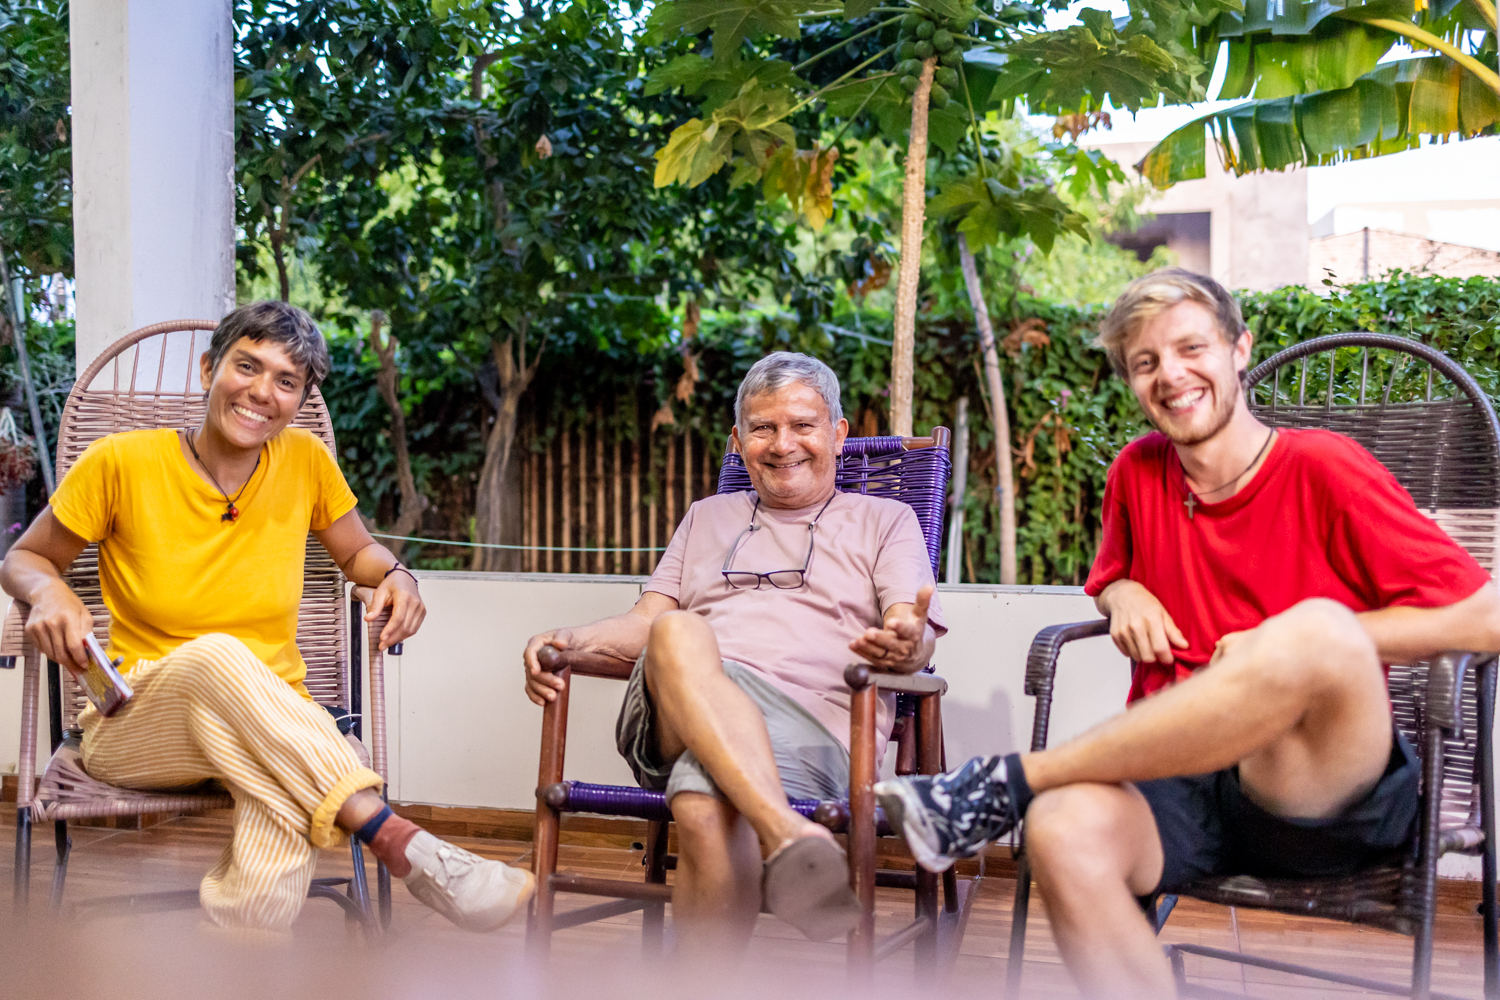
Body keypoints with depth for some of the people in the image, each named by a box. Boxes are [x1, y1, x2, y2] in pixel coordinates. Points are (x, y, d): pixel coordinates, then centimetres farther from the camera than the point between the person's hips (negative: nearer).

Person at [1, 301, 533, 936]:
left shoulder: (305, 462, 1)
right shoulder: (122, 463, -6)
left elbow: (357, 551, 19)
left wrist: (395, 574, -5)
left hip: (270, 726, 1)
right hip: (133, 728, 0)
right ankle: (398, 842, -40)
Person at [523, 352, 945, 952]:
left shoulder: (885, 521, 23)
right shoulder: (708, 518, 34)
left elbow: (915, 645, 7)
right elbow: (644, 624, 24)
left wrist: (901, 646, -20)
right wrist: (568, 640, 1)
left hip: (812, 721, -2)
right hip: (680, 712, 3)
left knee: (706, 808, -39)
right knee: (679, 633, -37)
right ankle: (789, 836, -53)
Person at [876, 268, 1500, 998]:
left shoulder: (1322, 469, -1)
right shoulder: (1138, 473, 12)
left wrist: (1309, 642, -8)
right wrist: (1123, 594, 8)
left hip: (1325, 795, -3)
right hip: (1177, 785, 3)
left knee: (1317, 630, -35)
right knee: (1064, 834, -33)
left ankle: (1010, 782, -23)